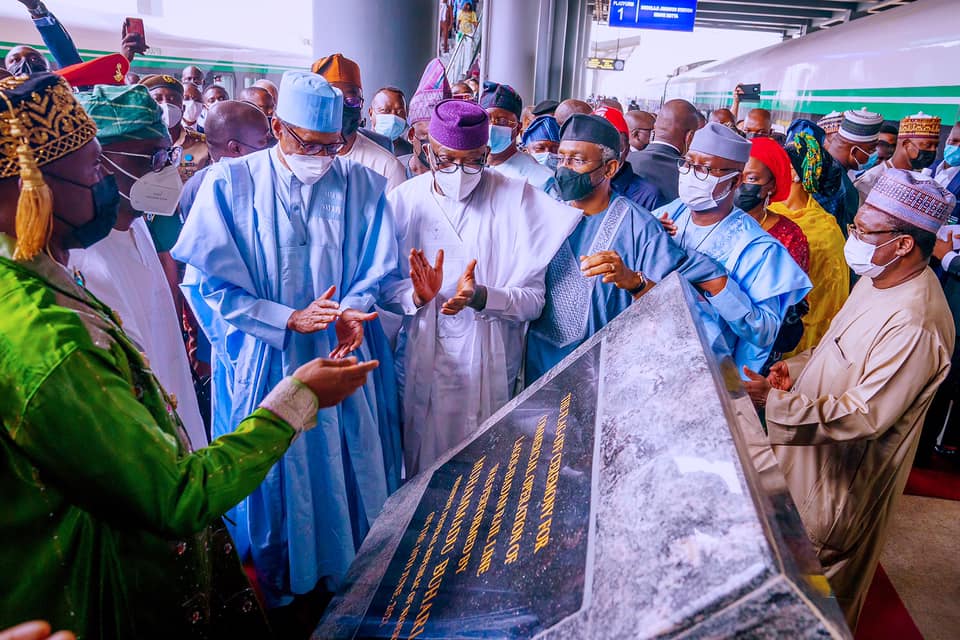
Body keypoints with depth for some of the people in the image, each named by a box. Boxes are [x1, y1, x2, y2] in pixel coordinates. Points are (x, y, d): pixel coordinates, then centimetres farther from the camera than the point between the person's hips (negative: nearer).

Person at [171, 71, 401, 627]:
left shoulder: (361, 185, 0)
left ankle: (348, 577, 37)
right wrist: (290, 320, -17)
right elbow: (207, 283, -9)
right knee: (274, 478, 12)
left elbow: (378, 269, 4)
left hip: (347, 357, 2)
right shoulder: (230, 184, -6)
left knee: (350, 472, 13)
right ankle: (280, 593, 36)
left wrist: (352, 311, -17)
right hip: (265, 365, -1)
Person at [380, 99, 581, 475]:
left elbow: (534, 299, -11)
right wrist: (416, 295, -23)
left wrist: (481, 296, -28)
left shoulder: (516, 198, -8)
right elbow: (383, 290, -3)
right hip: (420, 365, 1)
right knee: (420, 473, 15)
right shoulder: (405, 200, -3)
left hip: (490, 368, -1)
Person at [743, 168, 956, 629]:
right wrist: (795, 367, -5)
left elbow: (864, 418, -31)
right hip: (812, 444, 9)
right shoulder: (878, 280, -2)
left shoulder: (914, 326, -32)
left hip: (842, 470, -9)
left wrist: (775, 398, -36)